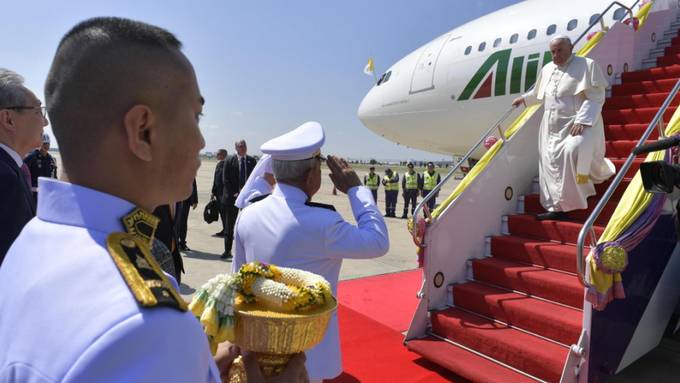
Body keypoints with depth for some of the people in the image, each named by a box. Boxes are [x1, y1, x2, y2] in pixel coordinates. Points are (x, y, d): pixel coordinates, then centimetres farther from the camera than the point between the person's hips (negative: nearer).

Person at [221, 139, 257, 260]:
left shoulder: (252, 161, 5)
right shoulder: (229, 161, 0)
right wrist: (234, 193, -10)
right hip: (232, 197, -1)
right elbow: (225, 180, -2)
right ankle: (227, 251, 16)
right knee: (230, 225, 6)